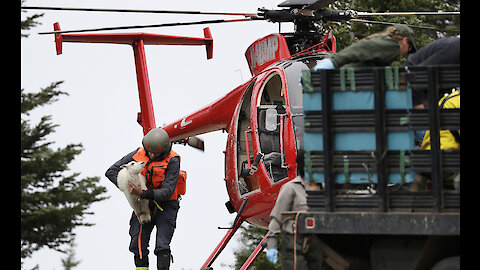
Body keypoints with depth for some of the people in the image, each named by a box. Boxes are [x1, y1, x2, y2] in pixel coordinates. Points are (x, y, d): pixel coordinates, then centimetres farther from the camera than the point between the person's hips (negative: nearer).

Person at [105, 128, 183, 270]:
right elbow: (111, 172, -4)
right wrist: (127, 189, -16)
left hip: (166, 205, -4)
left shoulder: (172, 162, -20)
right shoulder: (138, 155, -9)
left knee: (162, 246, -13)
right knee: (138, 243, -7)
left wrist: (143, 194, -36)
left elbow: (167, 192, -25)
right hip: (145, 204, 4)